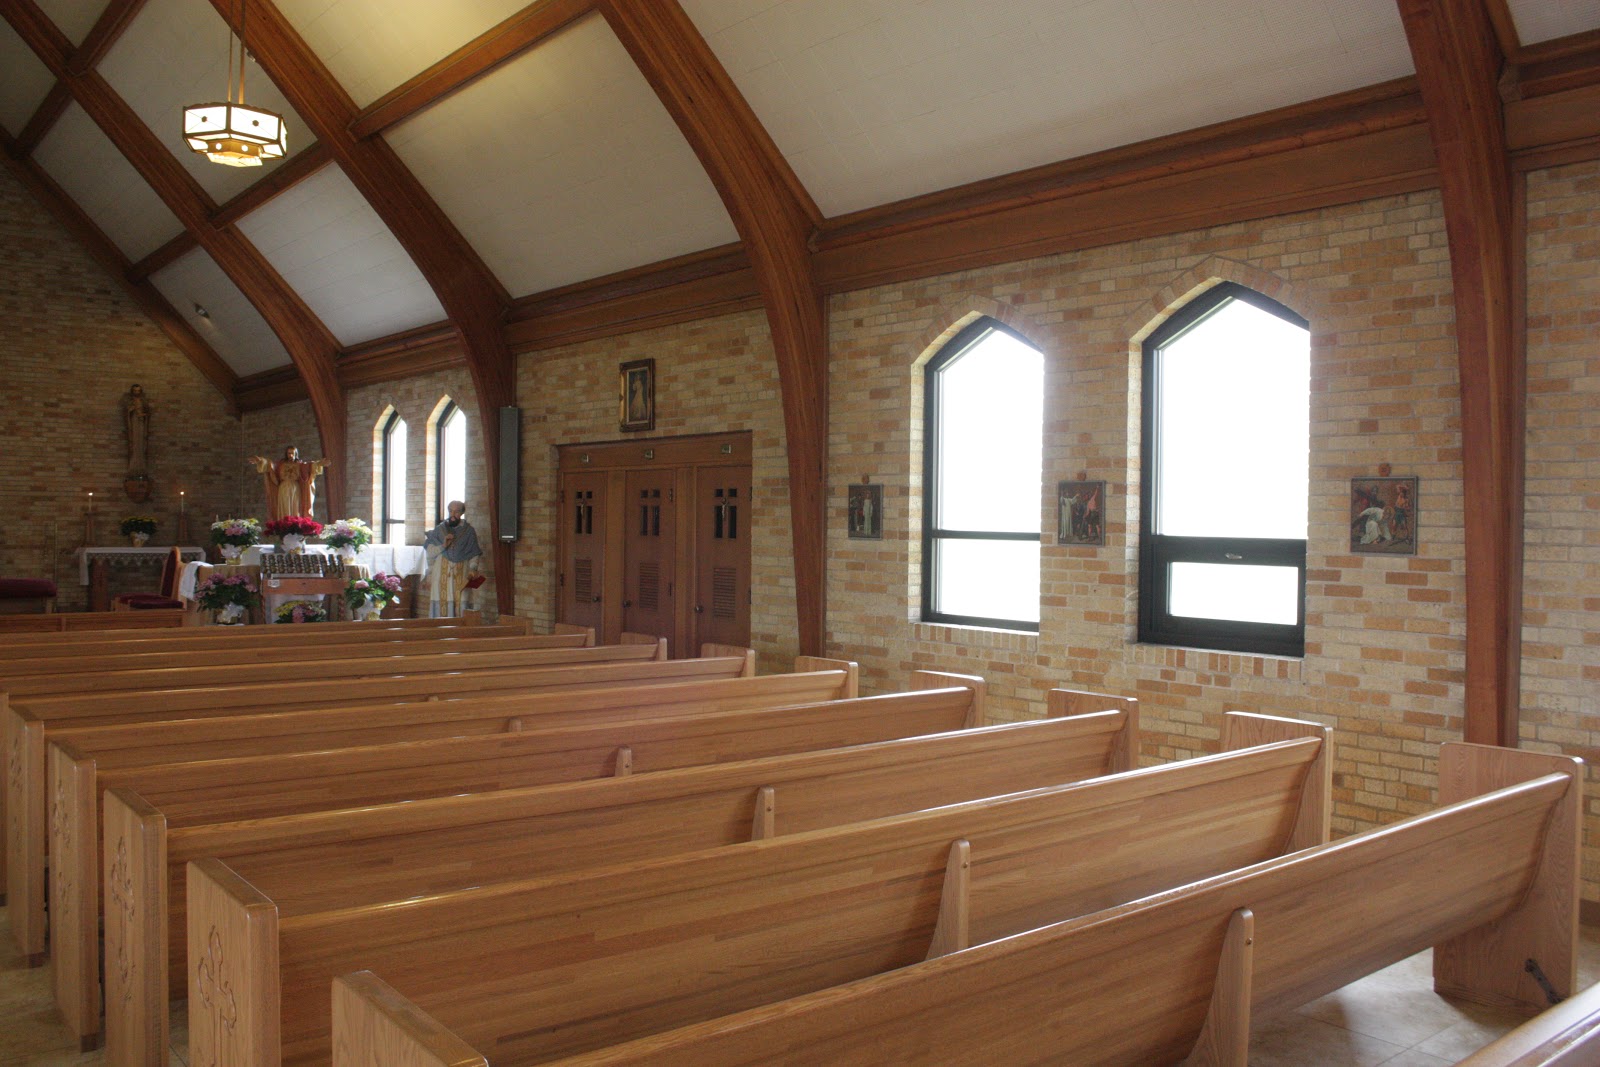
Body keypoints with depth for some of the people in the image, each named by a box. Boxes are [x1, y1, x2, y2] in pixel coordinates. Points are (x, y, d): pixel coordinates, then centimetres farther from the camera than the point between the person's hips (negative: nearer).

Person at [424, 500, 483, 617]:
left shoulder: (468, 531, 6)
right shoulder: (440, 529, 9)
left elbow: (474, 555, 5)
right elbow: (430, 552, 4)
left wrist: (472, 570, -10)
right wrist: (443, 545, -13)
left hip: (460, 575, -1)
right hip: (441, 575, 1)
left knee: (459, 606, -7)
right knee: (441, 606, -4)